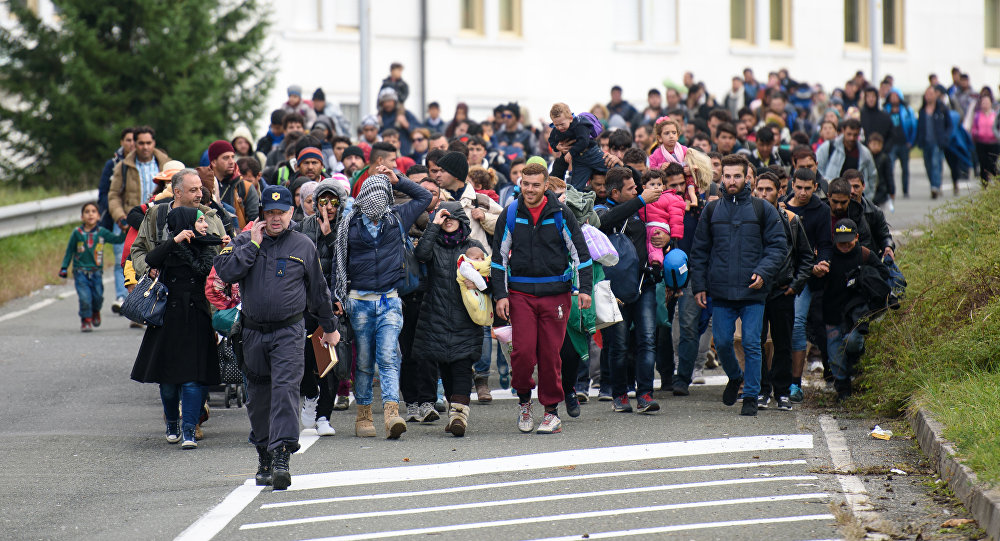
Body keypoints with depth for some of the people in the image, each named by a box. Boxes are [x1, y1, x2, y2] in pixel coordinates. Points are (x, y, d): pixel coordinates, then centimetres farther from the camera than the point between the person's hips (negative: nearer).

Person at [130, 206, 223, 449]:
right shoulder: (168, 246, 2)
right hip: (168, 318, 0)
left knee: (192, 376, -9)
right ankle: (172, 424, 26)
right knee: (167, 376, 7)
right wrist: (174, 240, -21)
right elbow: (150, 261, -17)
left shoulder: (208, 248, 8)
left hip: (196, 319, 0)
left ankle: (189, 430, -10)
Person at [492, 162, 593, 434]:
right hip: (521, 293, 1)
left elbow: (581, 252, 4)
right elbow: (499, 257, 8)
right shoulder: (510, 215, 3)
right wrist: (500, 294, 0)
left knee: (551, 353, 0)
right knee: (523, 351, -10)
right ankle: (524, 399, 14)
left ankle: (552, 410, 11)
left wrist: (585, 289, -4)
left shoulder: (561, 214, 0)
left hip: (555, 293, -1)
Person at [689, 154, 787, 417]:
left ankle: (751, 396, 5)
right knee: (722, 342, 4)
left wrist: (763, 272, -12)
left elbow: (778, 246, 3)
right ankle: (734, 377, 32)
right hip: (721, 292, 2)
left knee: (751, 344, -4)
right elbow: (699, 251, 15)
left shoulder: (763, 210, 4)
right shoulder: (711, 211, 10)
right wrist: (699, 285, 7)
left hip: (752, 291, -2)